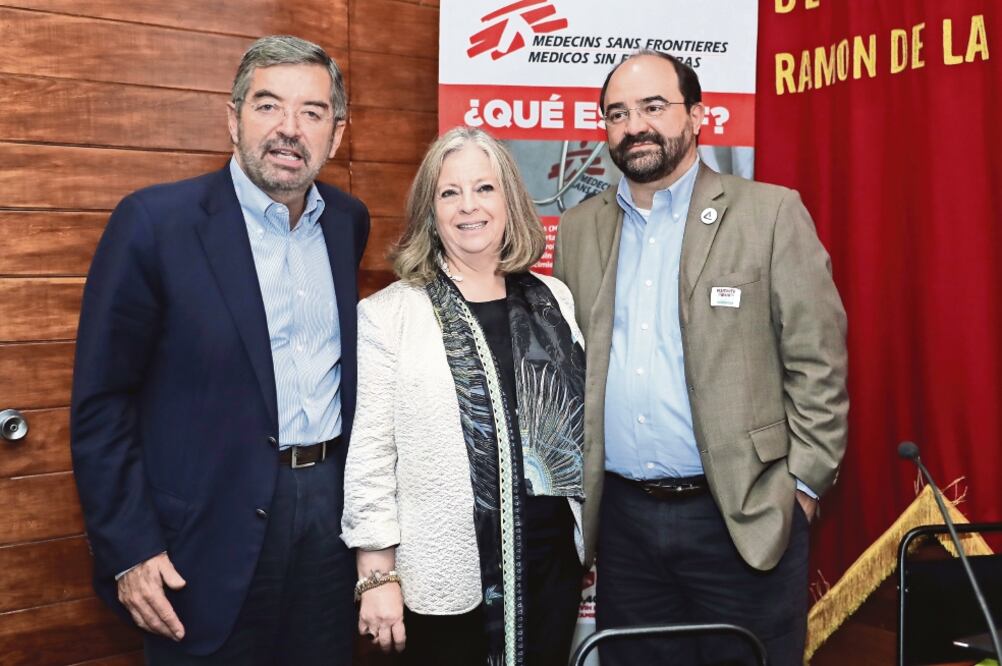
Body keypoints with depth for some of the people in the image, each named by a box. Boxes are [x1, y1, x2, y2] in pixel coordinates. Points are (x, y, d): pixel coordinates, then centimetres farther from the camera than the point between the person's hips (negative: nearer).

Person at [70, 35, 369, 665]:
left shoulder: (349, 219, 5)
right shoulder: (155, 221, -11)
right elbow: (101, 401, -9)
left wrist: (360, 495, 11)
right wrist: (129, 550, -11)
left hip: (332, 512, 5)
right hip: (214, 531, -4)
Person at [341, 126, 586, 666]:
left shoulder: (555, 301, 6)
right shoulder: (387, 315, -7)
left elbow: (580, 423, 11)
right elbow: (370, 453, -8)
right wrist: (377, 576, -9)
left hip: (552, 560, 4)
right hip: (446, 572, -3)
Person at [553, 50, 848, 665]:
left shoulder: (772, 213, -4)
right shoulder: (581, 229, 9)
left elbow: (817, 360, -4)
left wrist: (802, 485, -7)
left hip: (744, 517, -3)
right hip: (622, 518, 4)